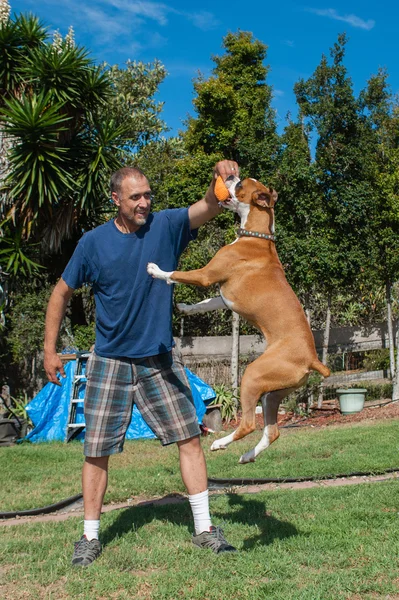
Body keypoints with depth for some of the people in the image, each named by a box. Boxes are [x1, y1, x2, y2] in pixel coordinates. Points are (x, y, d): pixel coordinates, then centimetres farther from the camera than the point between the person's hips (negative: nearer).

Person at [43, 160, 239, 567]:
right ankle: (90, 537, 20)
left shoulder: (166, 226, -4)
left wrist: (221, 179, -42)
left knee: (189, 438, -1)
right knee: (96, 451, 3)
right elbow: (62, 293, 5)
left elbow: (208, 208, -21)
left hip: (160, 358, 1)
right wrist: (49, 349, 3)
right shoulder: (94, 242, -6)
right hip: (110, 362, -1)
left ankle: (204, 528, 13)